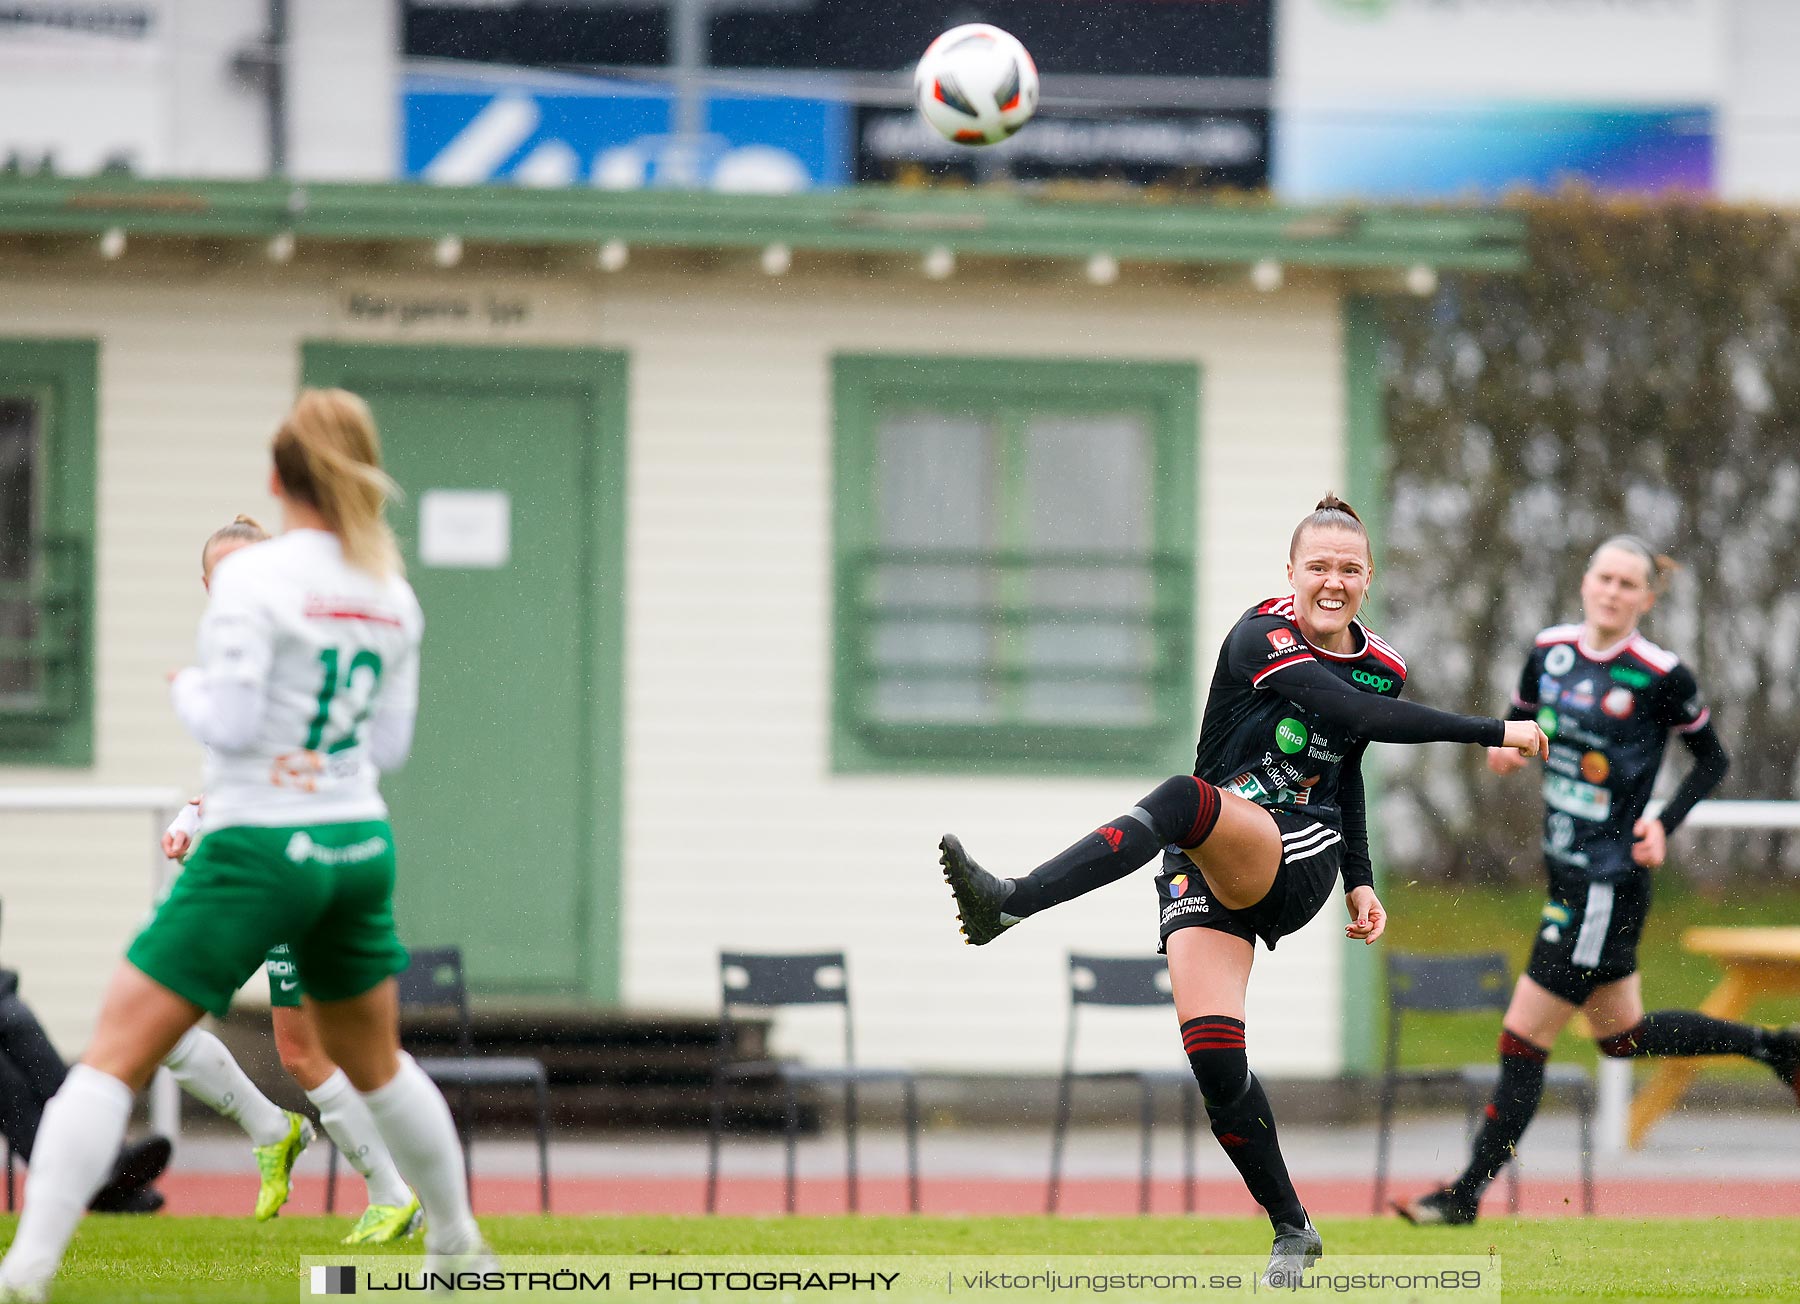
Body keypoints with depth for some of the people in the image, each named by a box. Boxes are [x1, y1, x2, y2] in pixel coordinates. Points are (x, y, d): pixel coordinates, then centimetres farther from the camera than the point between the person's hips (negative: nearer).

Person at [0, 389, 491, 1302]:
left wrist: (187, 689, 2)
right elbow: (392, 743, 13)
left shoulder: (252, 577, -12)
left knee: (114, 1055, -7)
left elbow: (229, 723, -17)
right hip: (359, 848, 6)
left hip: (258, 849, -6)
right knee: (373, 1063, 27)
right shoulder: (392, 594, 6)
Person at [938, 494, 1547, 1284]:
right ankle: (1292, 1230, 2)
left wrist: (1360, 882, 23)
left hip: (1296, 861, 1)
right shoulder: (1262, 639, -7)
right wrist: (1492, 734, -23)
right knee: (1213, 1059, -18)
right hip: (1209, 872, -1)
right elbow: (1357, 714, -22)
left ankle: (1008, 904, -46)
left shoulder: (1381, 668, 10)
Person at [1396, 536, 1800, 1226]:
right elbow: (1522, 716, 17)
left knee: (1524, 1036, -5)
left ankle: (1468, 1192, 3)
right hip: (1566, 869, 8)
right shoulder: (1550, 650, 2)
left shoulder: (1661, 677, -14)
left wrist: (1665, 822, -14)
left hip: (1610, 878, -8)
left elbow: (1713, 759, -1)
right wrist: (1506, 747, -6)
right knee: (1622, 1034, 20)